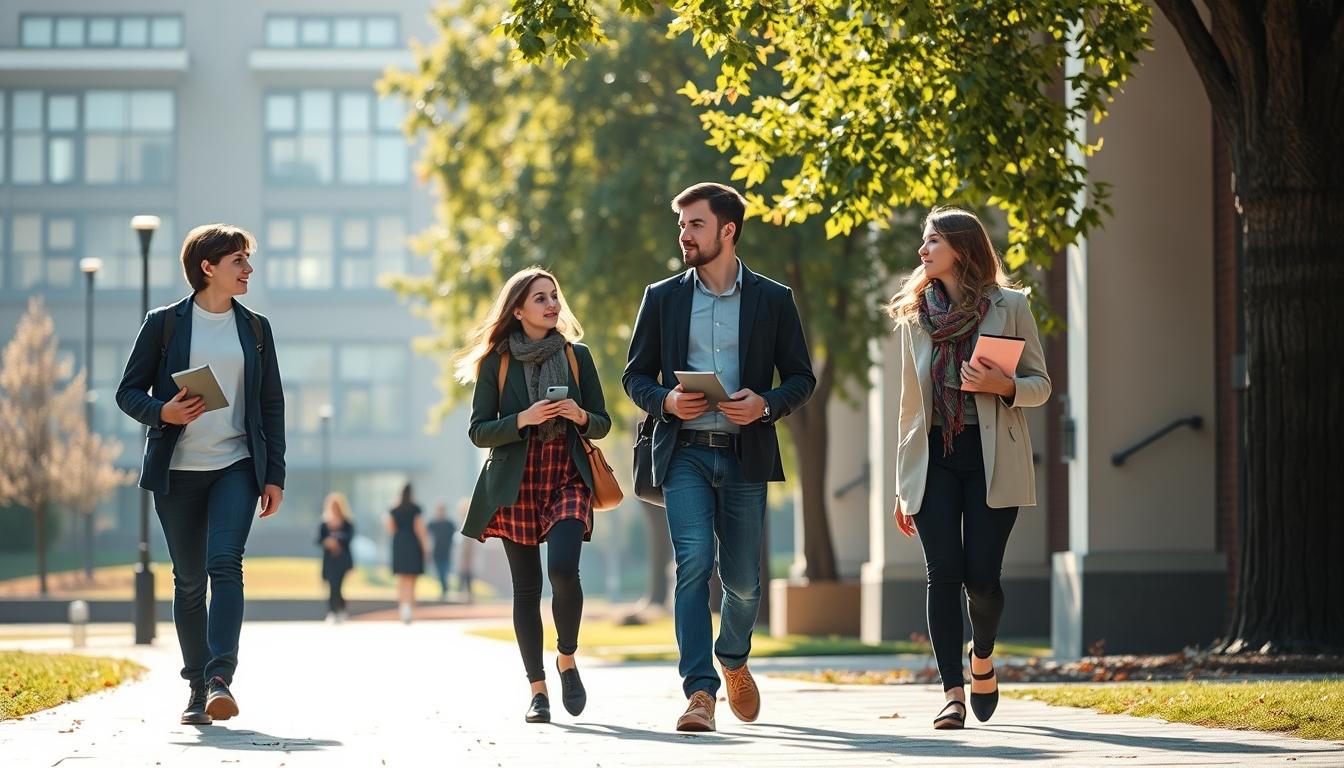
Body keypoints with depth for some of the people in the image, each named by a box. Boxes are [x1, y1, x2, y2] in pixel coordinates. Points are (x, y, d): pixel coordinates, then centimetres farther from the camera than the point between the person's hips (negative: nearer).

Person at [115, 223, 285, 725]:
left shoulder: (255, 328, 10)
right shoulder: (164, 324, 3)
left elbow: (272, 405, 12)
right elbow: (129, 392, 5)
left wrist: (275, 475, 6)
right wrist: (162, 412, -17)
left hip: (236, 466, 0)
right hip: (177, 471, 0)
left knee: (225, 562, -18)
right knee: (189, 580, 4)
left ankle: (221, 679, -27)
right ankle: (198, 688, 12)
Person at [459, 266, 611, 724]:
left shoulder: (577, 356, 8)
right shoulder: (497, 362, 2)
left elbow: (603, 424, 11)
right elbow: (478, 432, 0)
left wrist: (581, 416, -10)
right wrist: (523, 420, -16)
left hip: (567, 479, 0)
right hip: (515, 483, 0)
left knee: (563, 569, -20)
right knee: (526, 586, 0)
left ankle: (567, 659, 4)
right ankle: (538, 690, 7)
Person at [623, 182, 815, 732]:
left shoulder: (773, 299, 6)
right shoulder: (662, 298, 8)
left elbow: (801, 378, 8)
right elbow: (635, 376, 11)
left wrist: (766, 404, -12)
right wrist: (665, 401, -10)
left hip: (746, 454, 0)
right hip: (685, 453, 0)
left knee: (742, 579, 7)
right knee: (693, 562, -17)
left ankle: (734, 661, 37)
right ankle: (700, 691, -20)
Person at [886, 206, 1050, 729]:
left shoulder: (1009, 307, 3)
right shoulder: (913, 315, 13)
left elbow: (1040, 384, 5)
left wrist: (1003, 386, -18)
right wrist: (903, 486, 13)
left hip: (991, 459, -2)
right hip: (933, 458, 2)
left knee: (981, 573, -7)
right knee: (943, 573, -8)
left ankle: (982, 657, 24)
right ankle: (953, 693, -5)